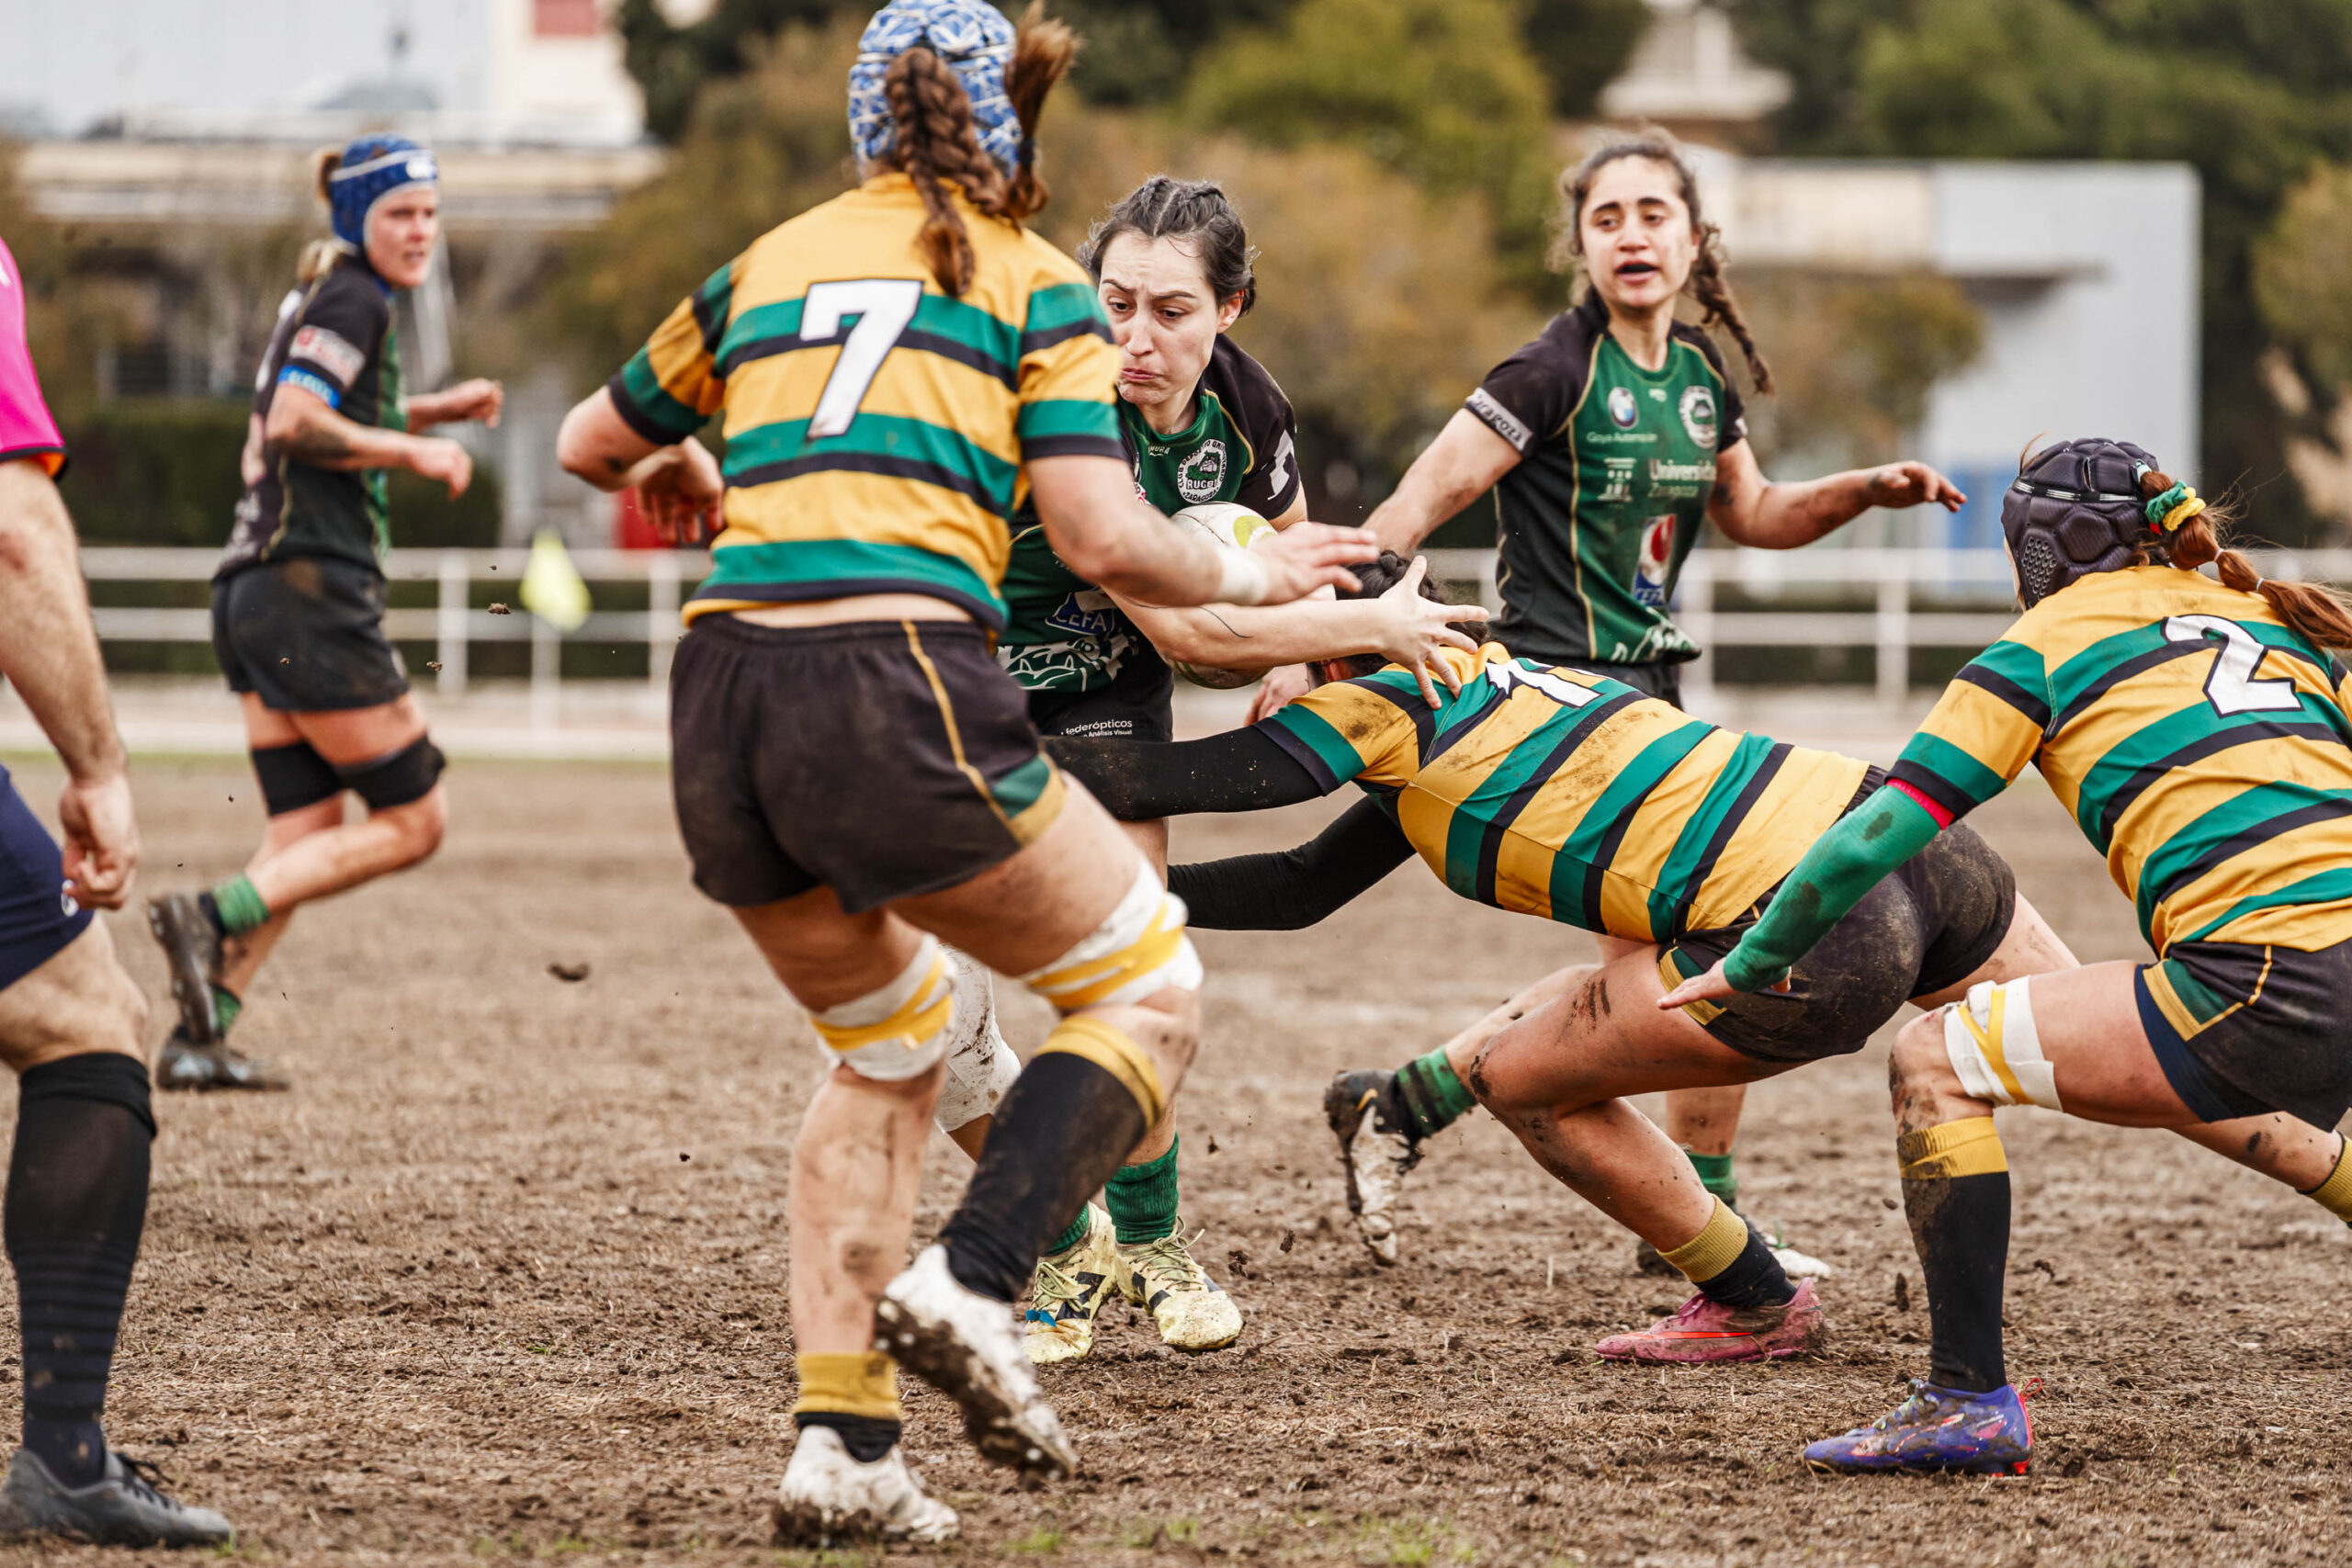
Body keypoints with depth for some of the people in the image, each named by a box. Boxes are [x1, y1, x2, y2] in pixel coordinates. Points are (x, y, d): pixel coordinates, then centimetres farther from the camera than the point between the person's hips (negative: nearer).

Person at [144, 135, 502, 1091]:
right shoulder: (355, 302, -10)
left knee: (307, 837, 10)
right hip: (310, 590, -10)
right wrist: (412, 450, -14)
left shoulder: (323, 297, 19)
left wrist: (433, 411, 22)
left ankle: (199, 1038, 3)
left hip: (254, 595, 10)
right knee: (412, 820, -4)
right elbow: (293, 426, -21)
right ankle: (210, 917, -12)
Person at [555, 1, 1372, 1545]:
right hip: (897, 687, -6)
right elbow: (1104, 543, -1)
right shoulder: (1029, 283, 9)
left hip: (722, 697, 6)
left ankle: (841, 1445, 14)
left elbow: (592, 446, 35)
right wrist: (1241, 575, 18)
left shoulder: (771, 261, 22)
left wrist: (692, 477, 56)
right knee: (1149, 986, 13)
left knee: (894, 1046, 25)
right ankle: (970, 1286, -8)